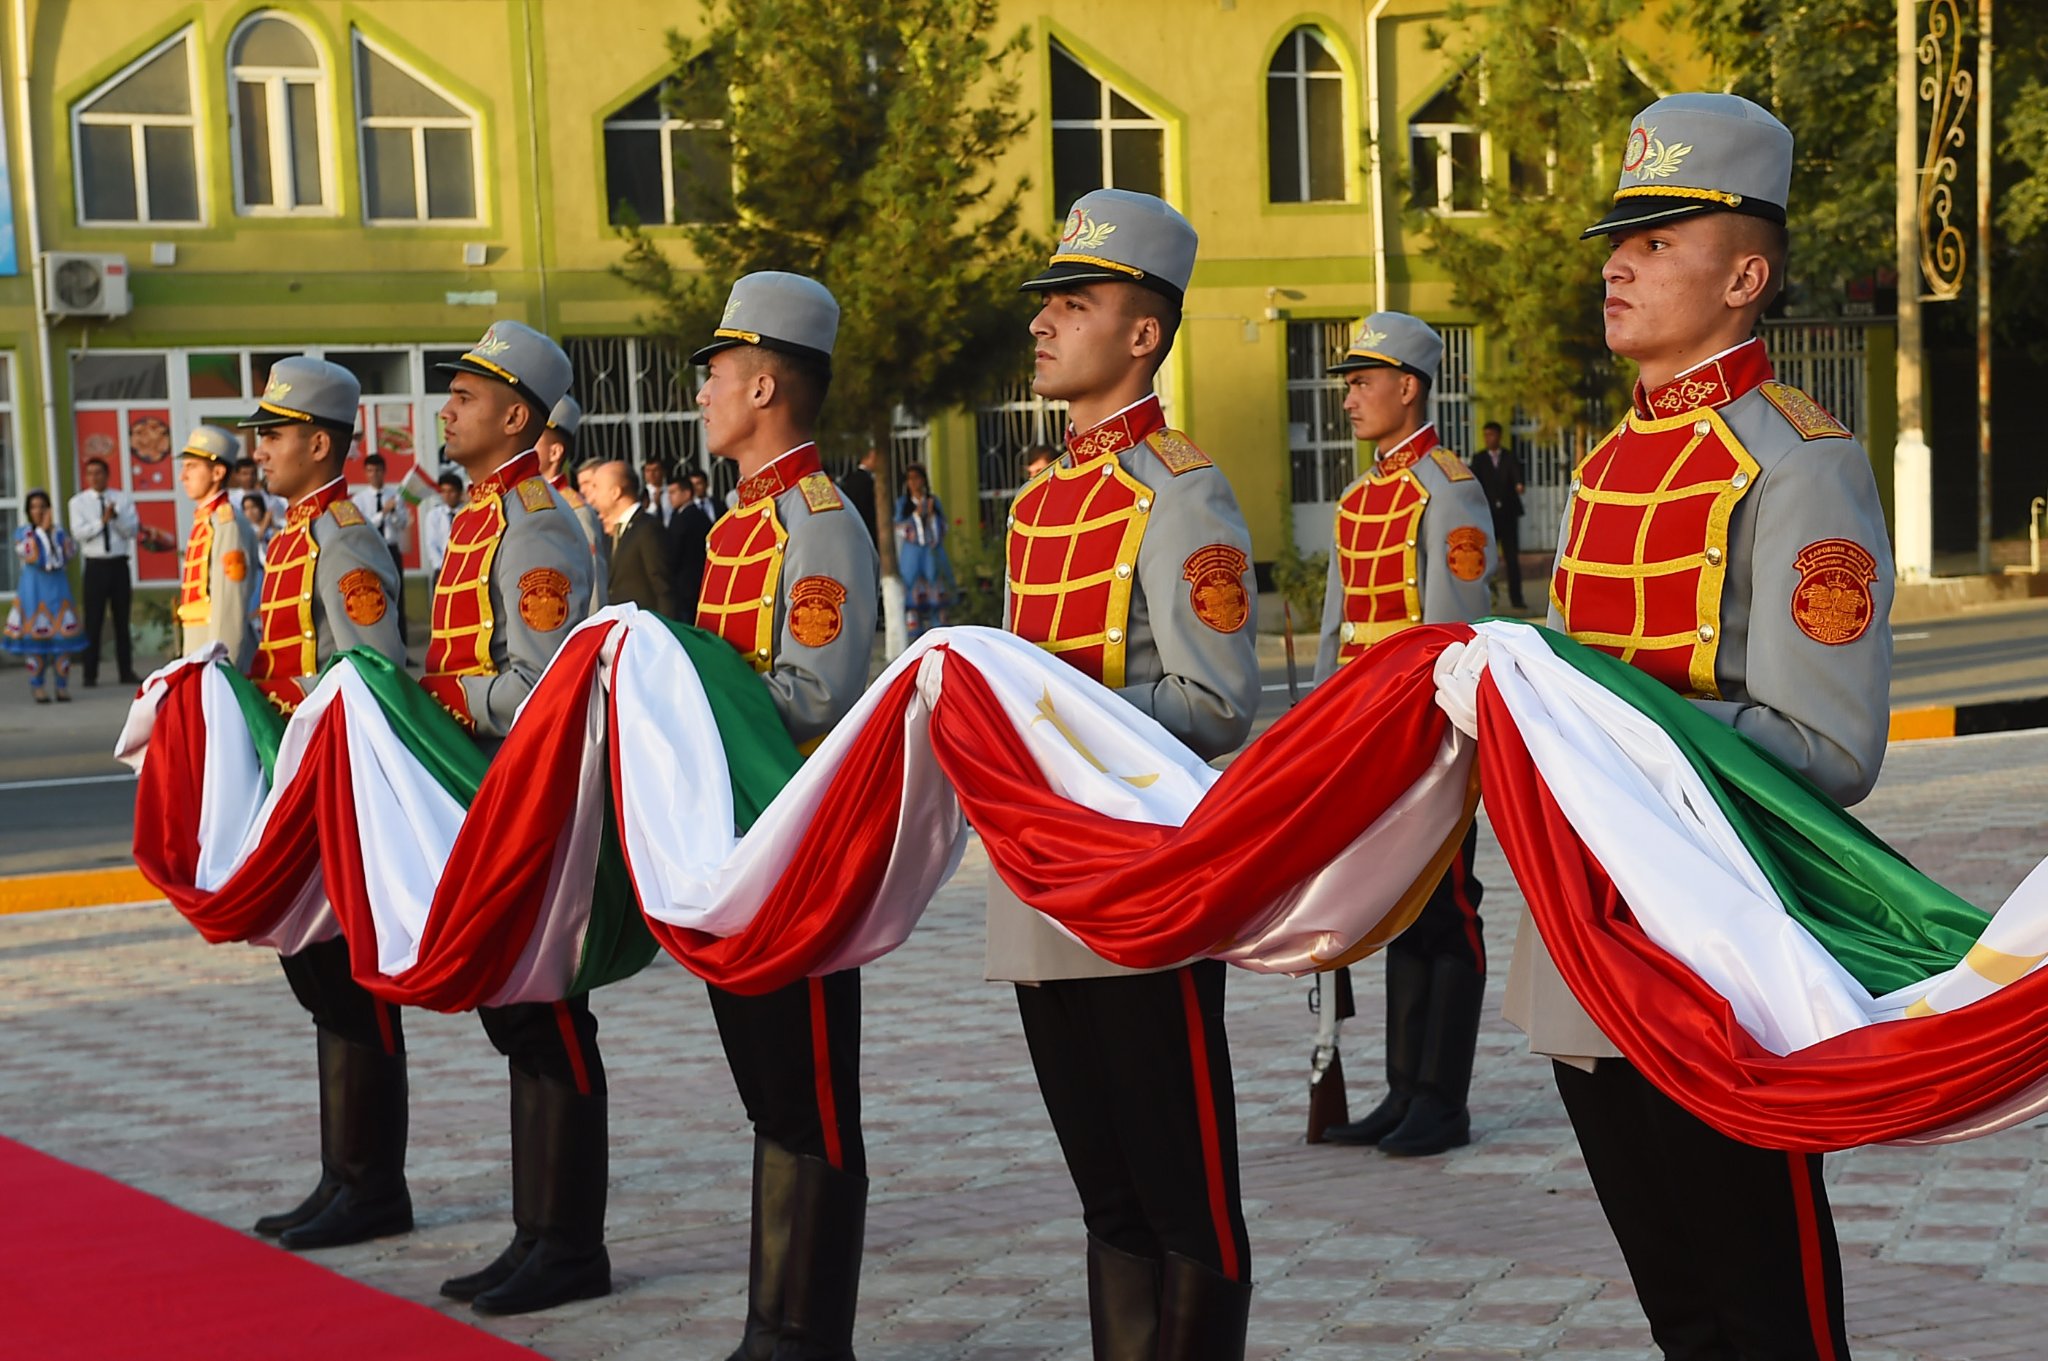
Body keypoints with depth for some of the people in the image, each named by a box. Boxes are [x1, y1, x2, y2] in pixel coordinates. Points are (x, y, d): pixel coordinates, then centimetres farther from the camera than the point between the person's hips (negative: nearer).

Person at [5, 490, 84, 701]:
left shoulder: (58, 530, 11)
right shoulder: (23, 532, 2)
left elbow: (70, 553, -2)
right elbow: (30, 555, -16)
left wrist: (55, 531, -4)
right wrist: (42, 529, -15)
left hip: (58, 589, 3)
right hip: (33, 590, -3)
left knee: (63, 635, -2)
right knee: (34, 636, -2)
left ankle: (62, 686, 6)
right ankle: (37, 687, 7)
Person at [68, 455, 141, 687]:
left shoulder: (123, 499, 7)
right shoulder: (78, 502, 4)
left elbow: (132, 530, -3)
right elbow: (78, 533, -9)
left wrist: (116, 516, -19)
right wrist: (102, 520, -19)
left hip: (120, 564, 1)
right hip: (96, 566, -1)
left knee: (122, 619, 6)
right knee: (93, 620, -2)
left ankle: (126, 672, 11)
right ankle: (90, 675, 3)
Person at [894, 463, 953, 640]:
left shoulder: (934, 501, 10)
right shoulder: (902, 503, 7)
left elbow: (943, 528, 8)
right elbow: (899, 529, -1)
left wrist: (931, 514, -8)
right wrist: (916, 514, -12)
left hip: (933, 553, 1)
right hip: (911, 554, -1)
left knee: (937, 597, -2)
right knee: (913, 596, -7)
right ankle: (915, 639, -4)